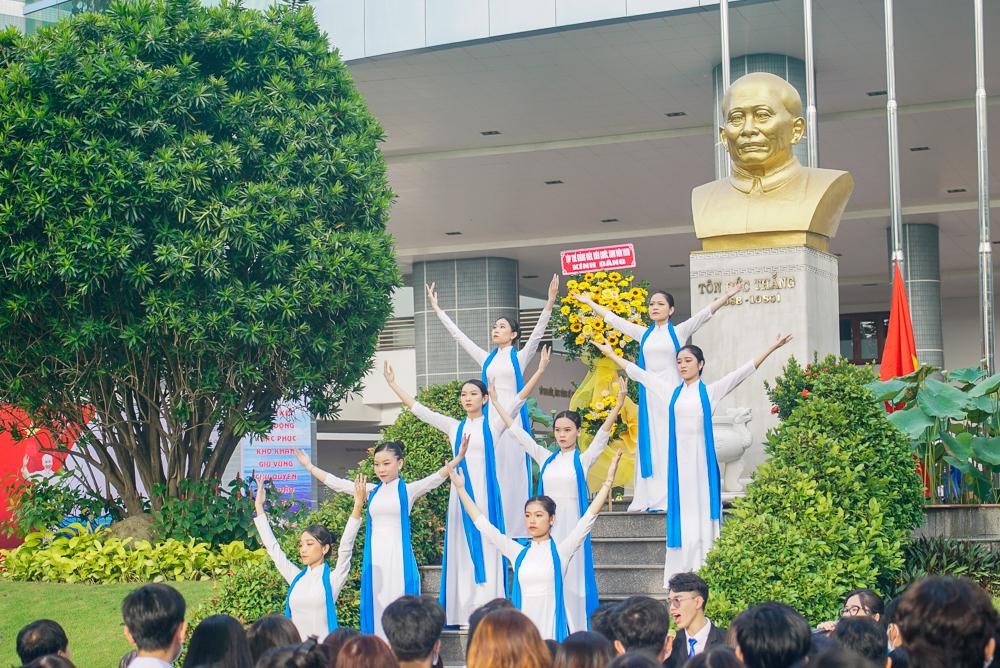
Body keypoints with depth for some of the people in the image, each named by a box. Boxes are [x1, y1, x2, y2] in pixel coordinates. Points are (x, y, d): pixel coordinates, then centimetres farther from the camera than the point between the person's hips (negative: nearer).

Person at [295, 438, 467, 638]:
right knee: (374, 609, 4)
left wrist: (458, 458, -28)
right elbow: (336, 483, 14)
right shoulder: (372, 491, 11)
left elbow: (434, 479, -14)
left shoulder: (408, 490, 0)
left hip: (398, 557, -4)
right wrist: (309, 466, 14)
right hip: (374, 559, 4)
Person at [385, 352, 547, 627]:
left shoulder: (493, 424, 3)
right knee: (462, 554, 2)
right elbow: (417, 408, 16)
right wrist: (393, 384, 17)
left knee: (486, 552, -6)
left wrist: (540, 371, -15)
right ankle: (464, 614, 4)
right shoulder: (454, 427, 13)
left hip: (485, 494, -3)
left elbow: (518, 400, -6)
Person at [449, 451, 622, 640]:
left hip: (552, 631, -2)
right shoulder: (518, 552, 9)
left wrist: (608, 480, -9)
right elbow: (483, 524, 11)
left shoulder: (560, 551, 2)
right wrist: (460, 488, 10)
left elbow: (588, 518, -3)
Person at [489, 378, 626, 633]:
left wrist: (618, 404, -28)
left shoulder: (583, 460, 0)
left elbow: (602, 435, -13)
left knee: (572, 580, -3)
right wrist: (496, 403, 12)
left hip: (572, 525, -4)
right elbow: (518, 432, 13)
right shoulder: (546, 459, 11)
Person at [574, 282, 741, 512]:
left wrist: (727, 296, -19)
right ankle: (650, 499, 2)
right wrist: (590, 303, 25)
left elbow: (706, 313, -7)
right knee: (649, 445, 2)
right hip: (649, 396, 4)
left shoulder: (679, 331, 4)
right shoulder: (644, 334, 14)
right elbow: (613, 319, 20)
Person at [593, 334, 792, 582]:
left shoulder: (710, 392, 4)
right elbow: (638, 373, 17)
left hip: (701, 459, -2)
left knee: (701, 516, -3)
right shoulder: (671, 392, 11)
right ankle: (679, 579, 3)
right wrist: (610, 353, 22)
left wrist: (771, 348, -7)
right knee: (681, 519, 2)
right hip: (678, 460, 2)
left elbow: (742, 372, -1)